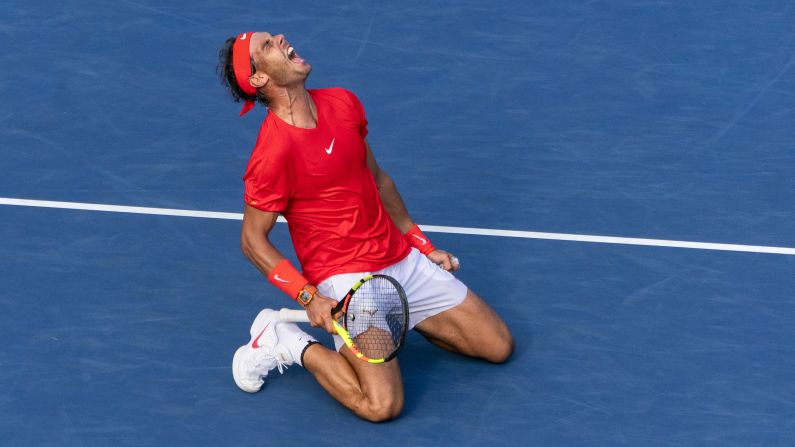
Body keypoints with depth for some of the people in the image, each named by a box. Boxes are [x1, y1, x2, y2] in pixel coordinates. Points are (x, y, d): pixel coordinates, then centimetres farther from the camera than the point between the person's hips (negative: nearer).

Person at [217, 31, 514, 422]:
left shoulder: (344, 103, 3)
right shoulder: (273, 151, -20)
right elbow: (253, 240, -11)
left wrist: (422, 245, 16)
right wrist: (309, 298, -20)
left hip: (404, 261, 7)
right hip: (346, 279, -7)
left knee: (499, 346, 6)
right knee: (381, 404, -22)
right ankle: (290, 344, 1)